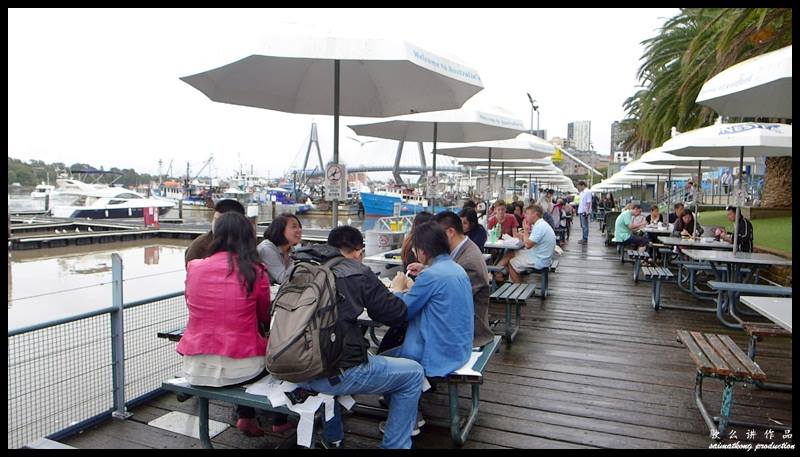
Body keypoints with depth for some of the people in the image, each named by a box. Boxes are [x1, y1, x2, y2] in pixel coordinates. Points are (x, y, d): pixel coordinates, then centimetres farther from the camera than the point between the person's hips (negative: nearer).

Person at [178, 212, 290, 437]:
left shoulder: (194, 267, -2)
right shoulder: (256, 272, -9)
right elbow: (265, 318, 6)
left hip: (195, 368, 3)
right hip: (239, 369, -3)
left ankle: (246, 418, 38)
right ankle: (280, 421, 43)